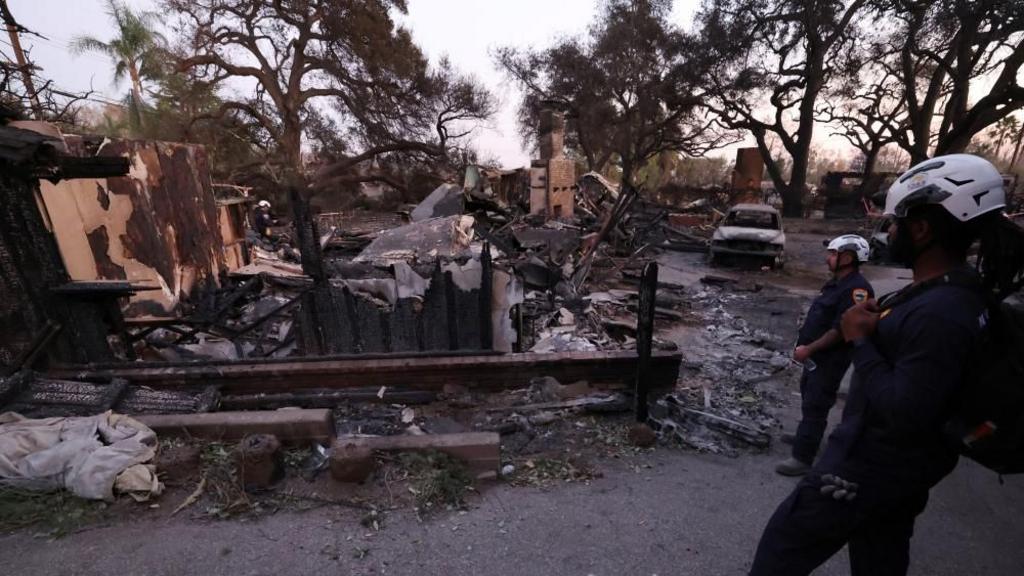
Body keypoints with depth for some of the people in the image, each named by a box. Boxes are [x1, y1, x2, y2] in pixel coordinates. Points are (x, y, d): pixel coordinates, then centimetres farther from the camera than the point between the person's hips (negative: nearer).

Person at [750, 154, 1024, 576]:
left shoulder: (939, 313, -29)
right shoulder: (952, 291, 4)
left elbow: (905, 414, -29)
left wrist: (861, 340, -23)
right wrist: (879, 324, -2)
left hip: (874, 463, -10)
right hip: (899, 462, 10)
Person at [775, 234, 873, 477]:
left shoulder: (856, 289, -23)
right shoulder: (836, 282, 10)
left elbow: (841, 330, -27)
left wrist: (808, 349, -22)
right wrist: (805, 345, 12)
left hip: (830, 359, -10)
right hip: (816, 355, 10)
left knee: (815, 405, -4)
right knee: (809, 396, 23)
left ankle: (803, 458, 5)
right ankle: (805, 436, 42)